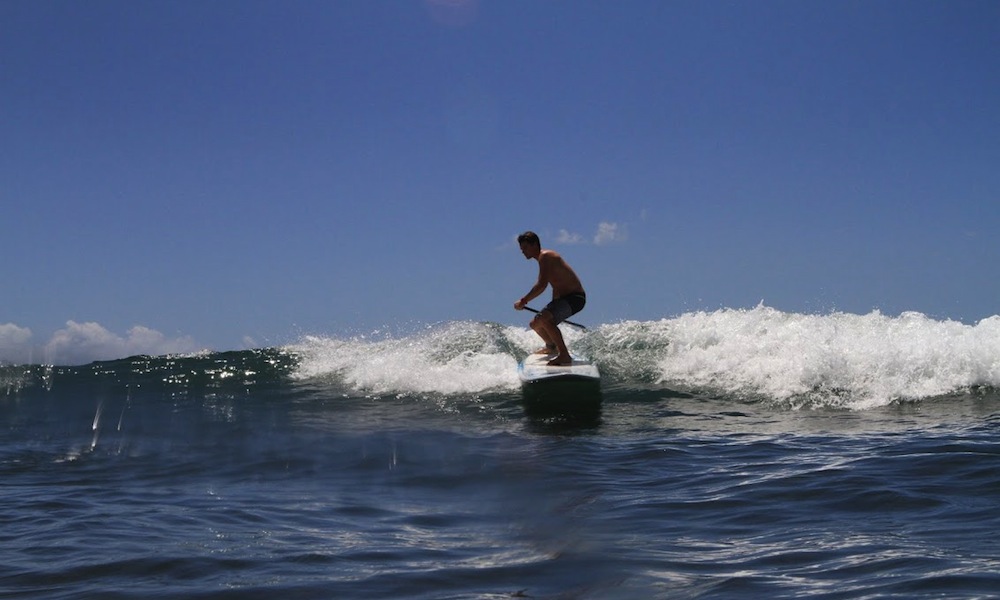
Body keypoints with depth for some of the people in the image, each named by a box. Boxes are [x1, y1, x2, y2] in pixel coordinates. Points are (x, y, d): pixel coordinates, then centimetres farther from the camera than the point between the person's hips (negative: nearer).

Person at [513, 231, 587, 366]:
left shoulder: (545, 256, -17)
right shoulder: (544, 258, 14)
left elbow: (542, 285, -27)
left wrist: (523, 301, -21)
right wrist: (553, 306, 28)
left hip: (575, 298, -10)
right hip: (563, 298, 10)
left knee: (543, 319, -33)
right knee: (535, 324, 21)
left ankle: (565, 355, -32)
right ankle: (552, 347, 50)